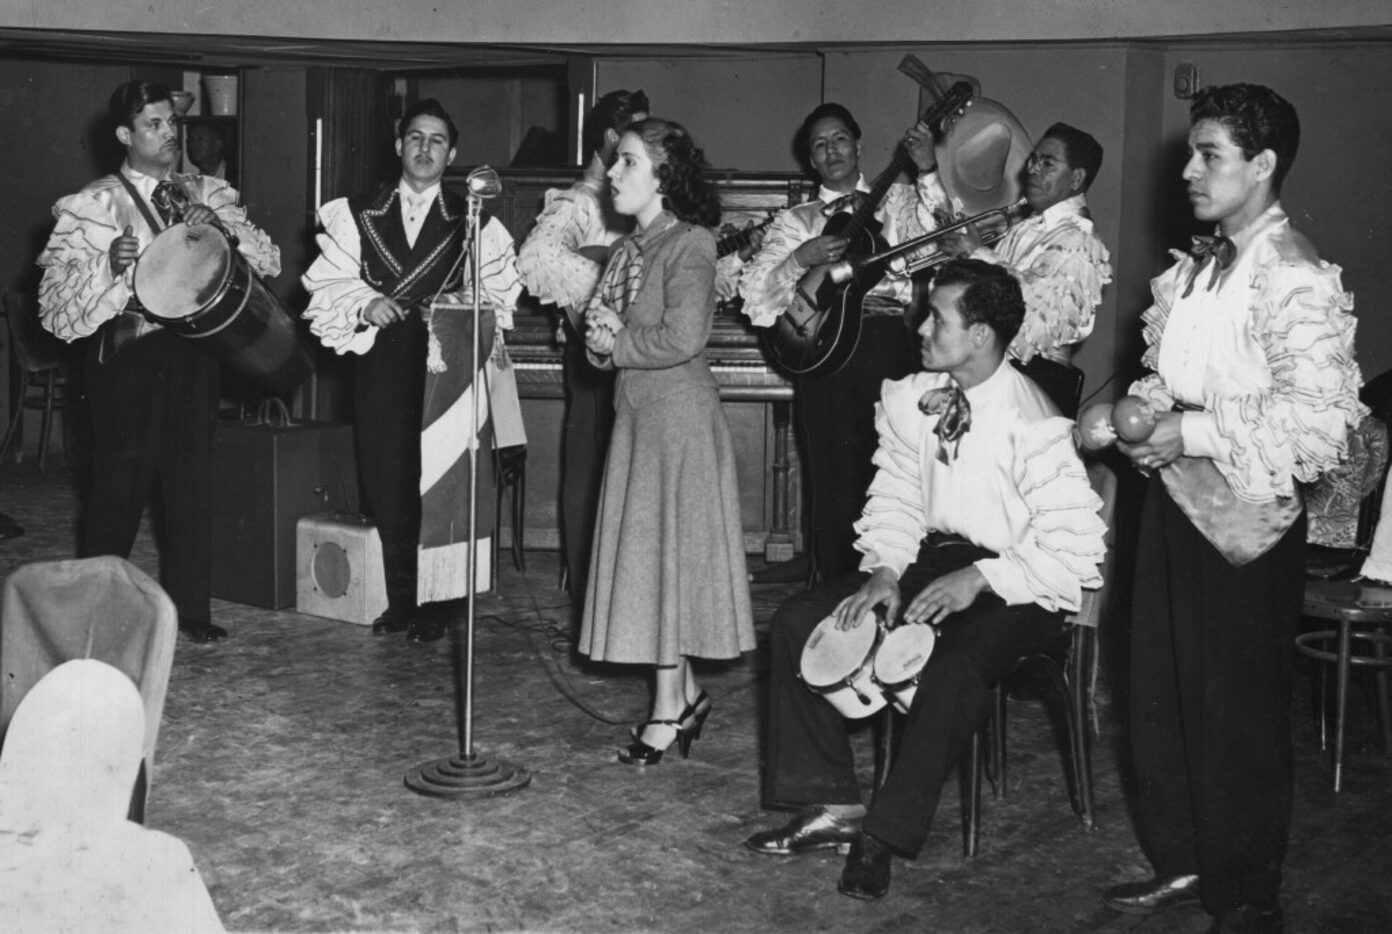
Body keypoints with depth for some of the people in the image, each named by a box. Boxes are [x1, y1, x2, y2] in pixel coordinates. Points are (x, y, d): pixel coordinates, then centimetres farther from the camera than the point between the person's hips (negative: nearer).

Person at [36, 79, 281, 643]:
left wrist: (222, 226, -12)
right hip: (129, 355, -4)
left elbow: (270, 262, 5)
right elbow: (56, 301, -8)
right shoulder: (94, 206, -2)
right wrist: (110, 266, -25)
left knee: (192, 480, 6)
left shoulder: (207, 196, 11)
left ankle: (189, 609, 15)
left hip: (196, 349, 4)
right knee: (122, 481, -1)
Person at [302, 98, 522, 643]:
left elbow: (496, 296, 3)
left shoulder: (475, 225, 8)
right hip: (381, 363, 2)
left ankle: (433, 605, 7)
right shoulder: (357, 215, 12)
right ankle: (401, 601, 15)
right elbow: (328, 284, 7)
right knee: (384, 482, 2)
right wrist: (366, 303, -10)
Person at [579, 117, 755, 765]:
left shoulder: (690, 244, -12)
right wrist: (599, 336, -8)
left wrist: (615, 341, -11)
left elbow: (682, 338, -24)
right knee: (645, 554, 10)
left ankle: (668, 710, 5)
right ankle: (685, 693, 20)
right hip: (636, 412, 8)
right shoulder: (631, 248, 13)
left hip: (679, 415, -8)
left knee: (668, 551, -3)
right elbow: (601, 334, 14)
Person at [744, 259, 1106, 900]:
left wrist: (978, 580, -26)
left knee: (958, 664, -37)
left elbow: (1076, 550, -21)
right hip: (930, 557, 7)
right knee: (797, 623, -8)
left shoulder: (1034, 427, -20)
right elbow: (895, 495, 8)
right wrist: (884, 569, -10)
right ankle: (832, 805, -5)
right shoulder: (909, 400, -1)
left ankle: (887, 833, -21)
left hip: (1013, 583, -7)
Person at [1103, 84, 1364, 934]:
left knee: (1239, 712, 3)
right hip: (1176, 498, 8)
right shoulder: (1195, 270, 11)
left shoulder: (1297, 280, -15)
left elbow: (1318, 414, -22)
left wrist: (1193, 432, -21)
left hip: (1246, 515, -8)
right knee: (1161, 692, 14)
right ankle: (1182, 862, 30)